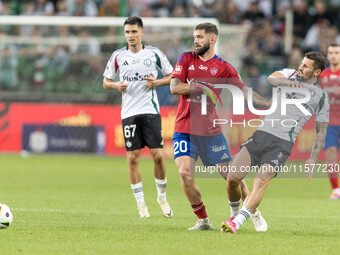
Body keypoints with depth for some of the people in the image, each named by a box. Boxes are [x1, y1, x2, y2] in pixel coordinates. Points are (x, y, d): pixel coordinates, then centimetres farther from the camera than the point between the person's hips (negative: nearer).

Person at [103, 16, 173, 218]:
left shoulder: (154, 54, 2)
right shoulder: (118, 56, 6)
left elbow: (172, 76, 9)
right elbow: (106, 81, 15)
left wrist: (156, 82, -8)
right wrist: (116, 85, -6)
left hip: (150, 110, -1)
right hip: (129, 112, 1)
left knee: (158, 155, -6)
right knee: (132, 158, -2)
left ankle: (162, 197, 15)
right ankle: (141, 203, 8)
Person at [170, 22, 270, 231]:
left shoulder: (224, 68, 1)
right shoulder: (186, 59, 6)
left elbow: (245, 92, -1)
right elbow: (174, 87, -4)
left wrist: (271, 104, -15)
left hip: (210, 131, -1)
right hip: (184, 129, 1)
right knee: (185, 174, -14)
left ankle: (254, 213, 20)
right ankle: (203, 220, 2)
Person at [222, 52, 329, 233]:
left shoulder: (321, 97, 10)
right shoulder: (289, 74, 16)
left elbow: (321, 131, 13)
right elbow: (271, 79, -6)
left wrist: (312, 159, 4)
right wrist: (288, 82, -26)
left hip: (282, 144, -3)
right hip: (262, 134, 3)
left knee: (260, 182, -24)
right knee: (233, 178, -8)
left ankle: (236, 223, -32)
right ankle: (235, 213, 16)